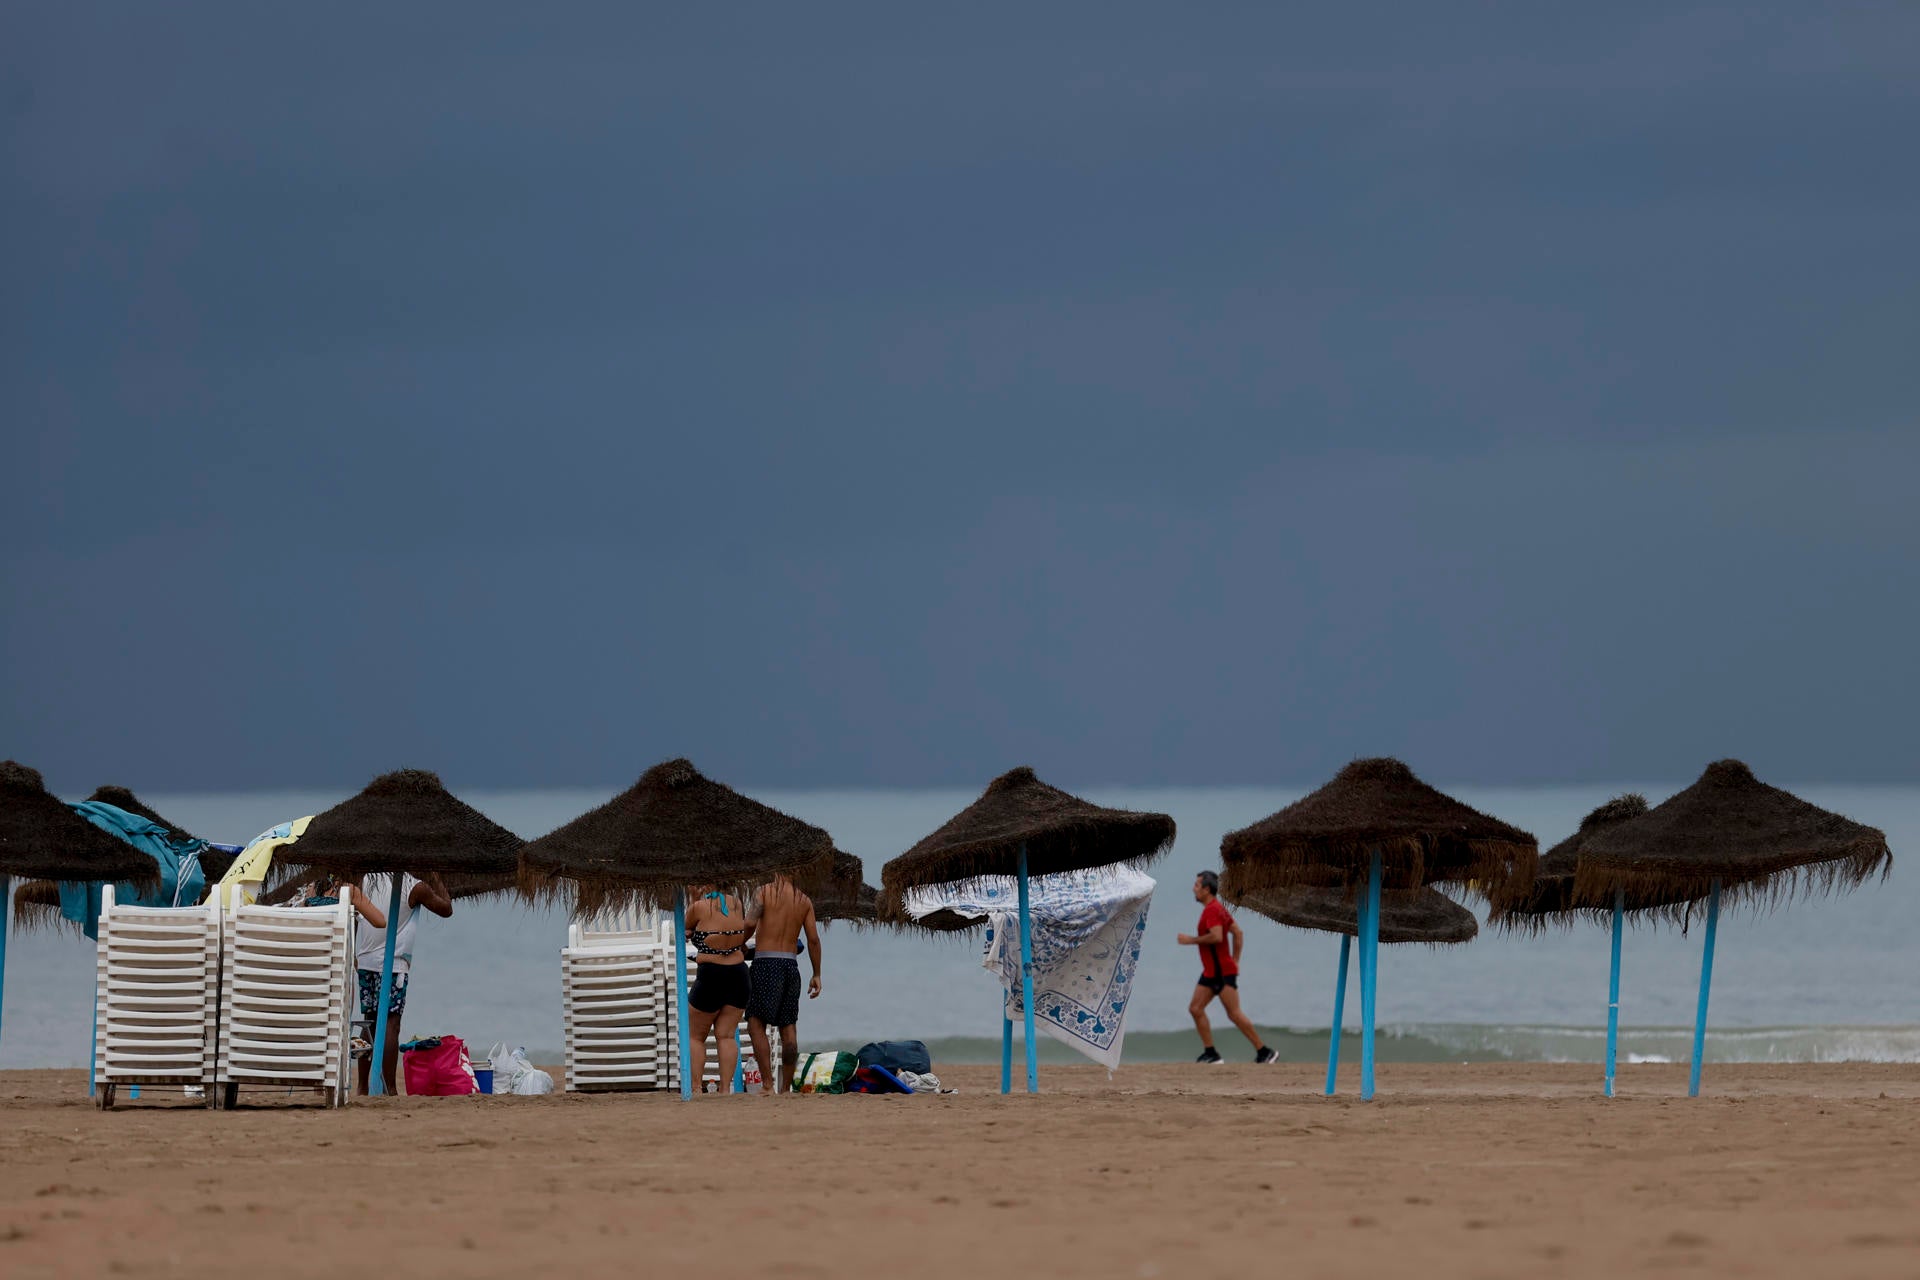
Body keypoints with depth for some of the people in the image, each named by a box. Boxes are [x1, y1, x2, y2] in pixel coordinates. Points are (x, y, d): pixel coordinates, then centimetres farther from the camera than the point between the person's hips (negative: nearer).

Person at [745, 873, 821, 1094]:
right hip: (791, 964, 4)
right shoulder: (804, 901, 9)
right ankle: (786, 1087, 10)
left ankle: (767, 1084, -14)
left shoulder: (765, 892, -2)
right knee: (789, 1028, 9)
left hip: (766, 962, -4)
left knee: (756, 1024, -3)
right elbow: (813, 939, 6)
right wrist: (817, 975, 12)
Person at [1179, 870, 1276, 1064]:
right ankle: (1210, 1052, 6)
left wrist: (1191, 940, -18)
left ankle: (1264, 1051, -5)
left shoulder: (1212, 910, -15)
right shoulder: (1218, 908, 17)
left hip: (1223, 972, -11)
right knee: (1195, 1008, 6)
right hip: (1211, 972, 11)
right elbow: (1237, 932, 20)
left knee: (1234, 1013, -9)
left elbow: (1216, 936, -28)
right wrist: (1235, 960, 18)